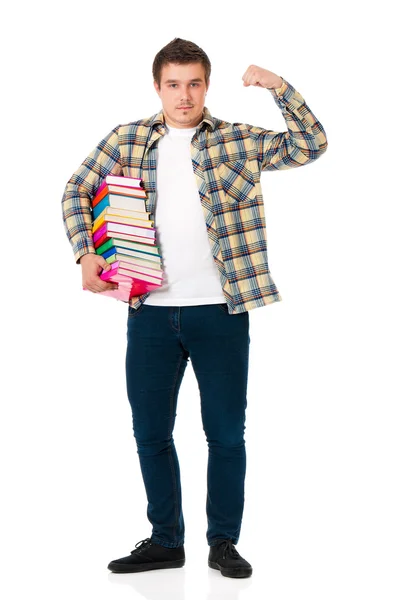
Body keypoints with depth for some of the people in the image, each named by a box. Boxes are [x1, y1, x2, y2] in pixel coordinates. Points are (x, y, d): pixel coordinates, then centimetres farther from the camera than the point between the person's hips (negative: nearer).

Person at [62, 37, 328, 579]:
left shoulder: (238, 141, 3)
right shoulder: (127, 140, 6)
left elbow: (311, 146, -3)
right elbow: (77, 192, 9)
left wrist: (278, 87, -14)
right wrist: (85, 253, -5)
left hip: (220, 311, -1)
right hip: (151, 310, 2)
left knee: (226, 433, 5)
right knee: (150, 431, 10)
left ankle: (224, 542, 20)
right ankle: (165, 540, 25)